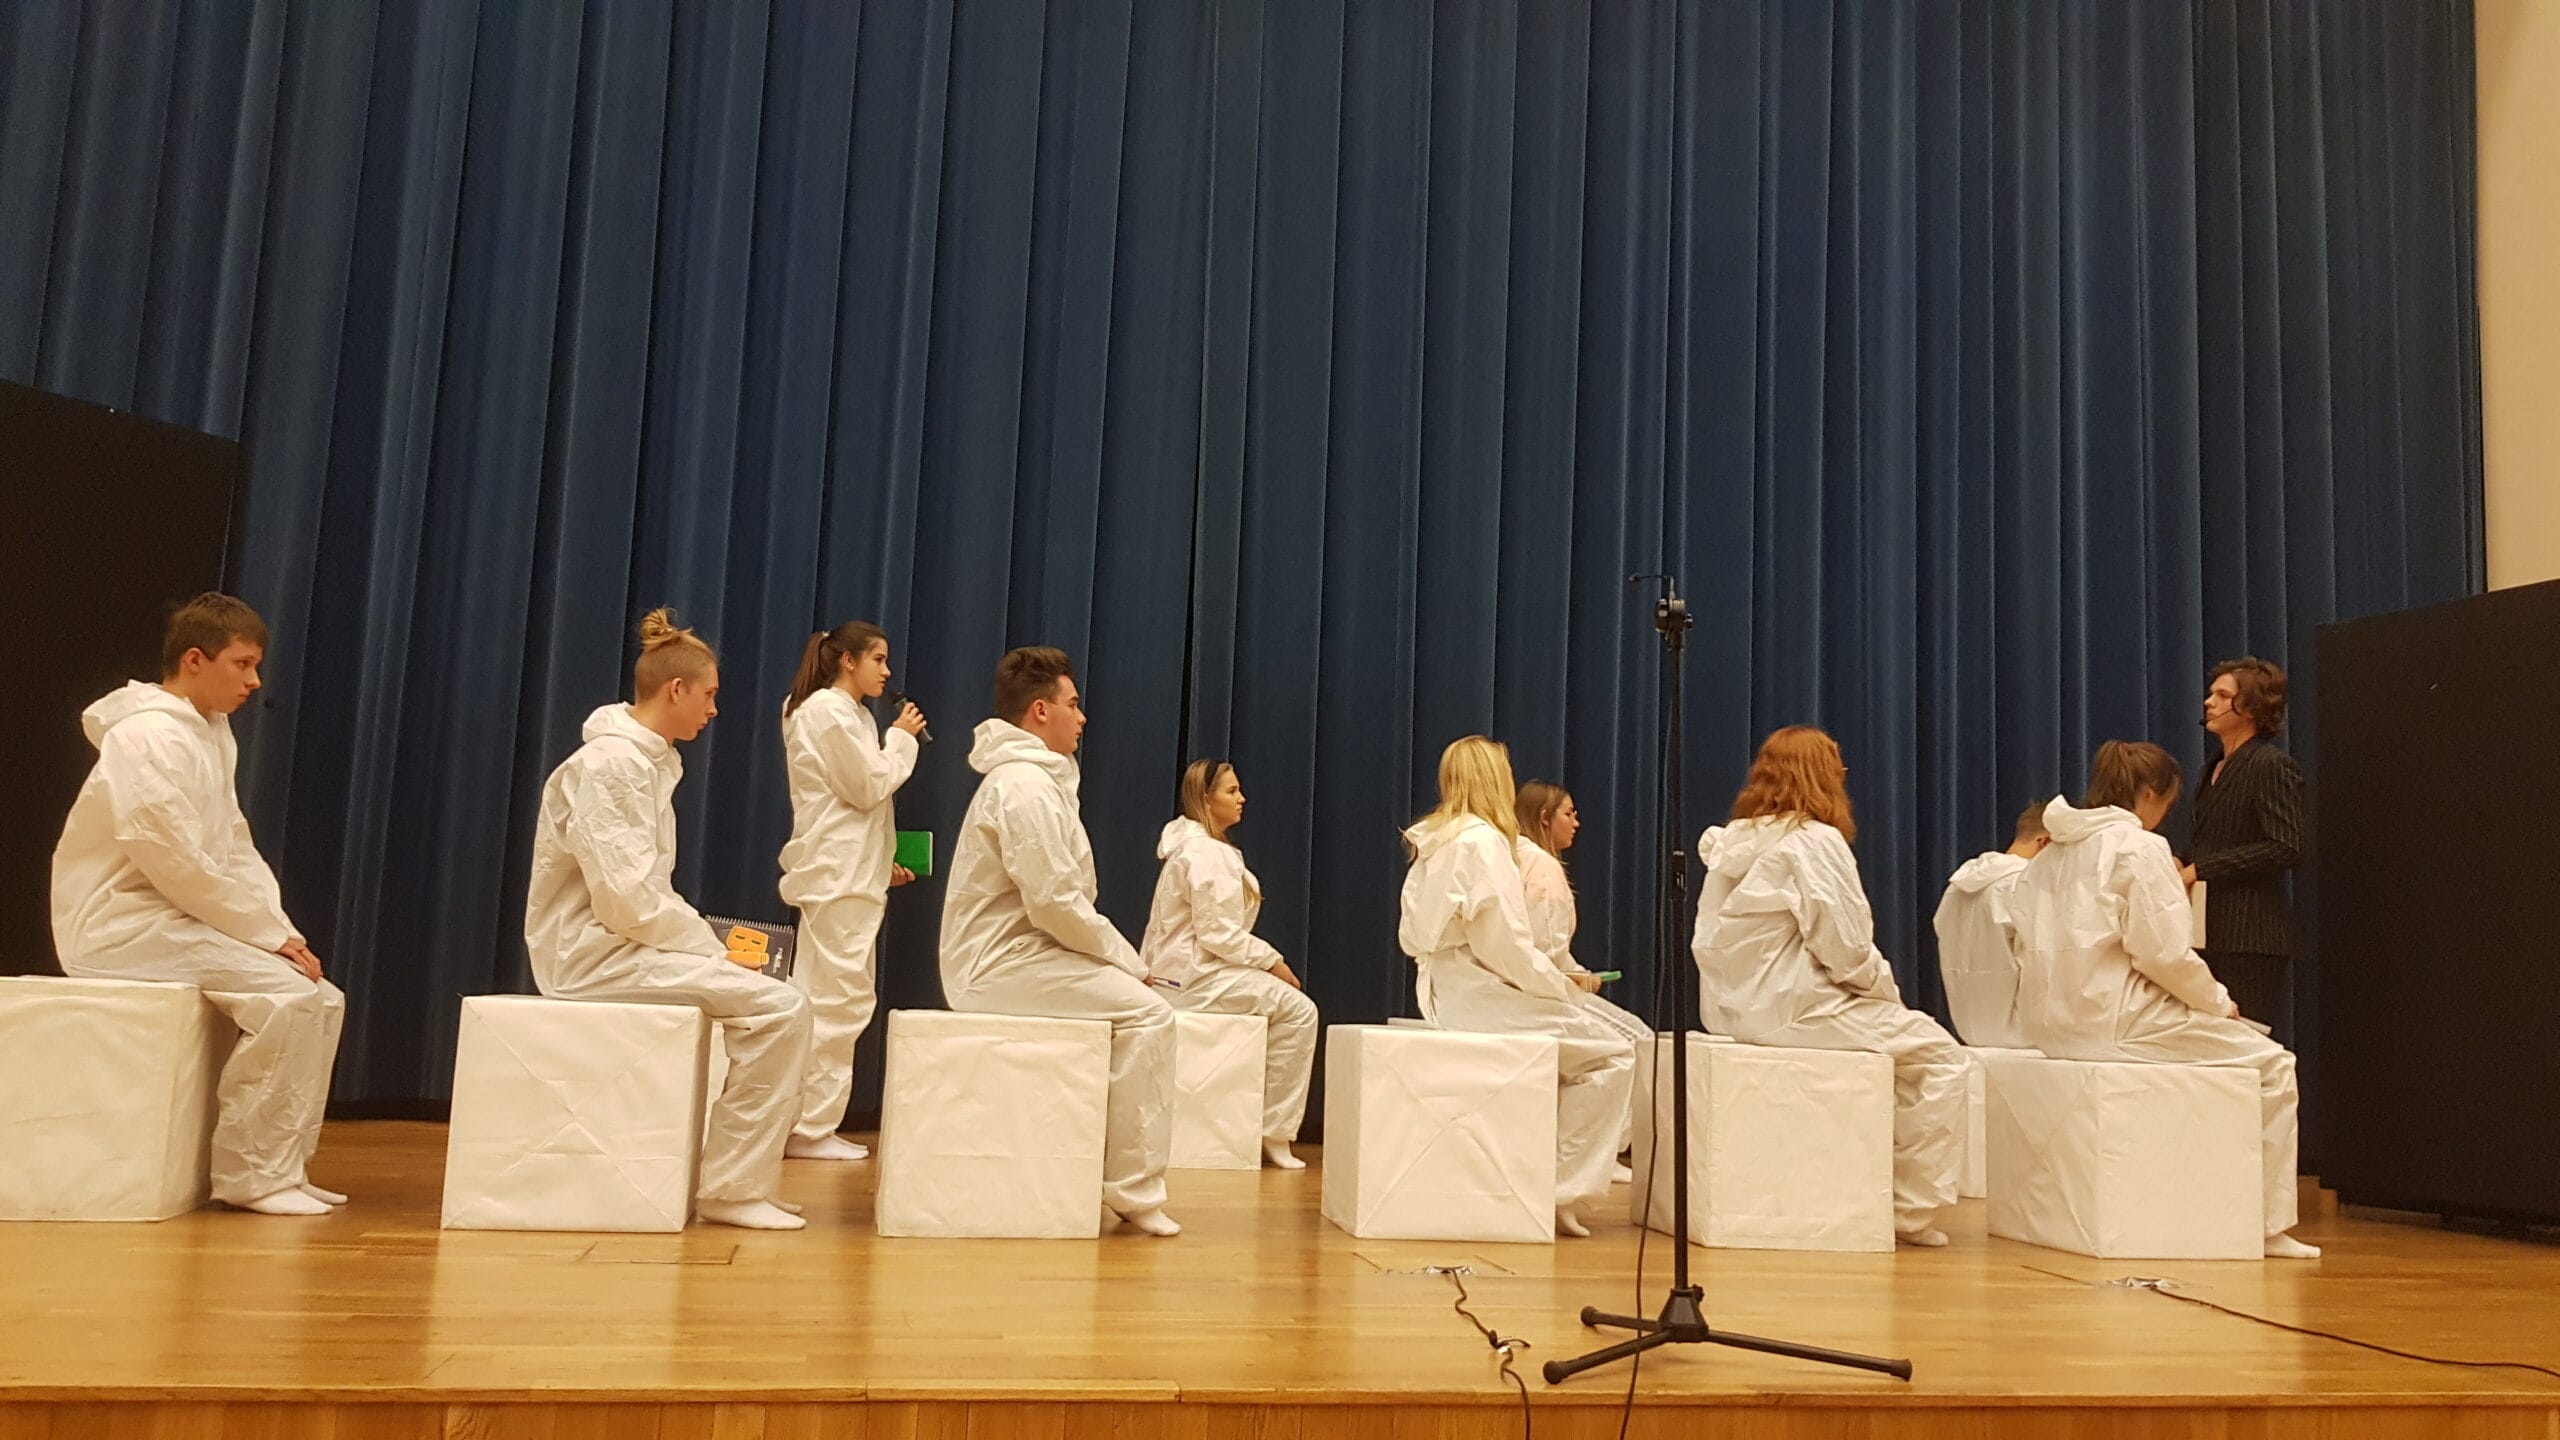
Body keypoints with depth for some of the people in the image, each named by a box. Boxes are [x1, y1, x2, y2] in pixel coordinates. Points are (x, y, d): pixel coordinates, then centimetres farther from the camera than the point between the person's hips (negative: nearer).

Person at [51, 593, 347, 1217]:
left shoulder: (212, 735, 13)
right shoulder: (149, 737, -16)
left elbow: (237, 853, 12)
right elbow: (177, 865, -22)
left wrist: (284, 933, -2)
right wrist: (272, 936, -17)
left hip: (176, 919, 9)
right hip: (124, 924, -9)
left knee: (320, 999, 0)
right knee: (285, 995, -23)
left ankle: (283, 1167, 3)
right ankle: (251, 1174, -13)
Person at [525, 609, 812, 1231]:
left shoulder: (646, 763, 14)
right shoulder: (608, 765, -16)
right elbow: (626, 899, -23)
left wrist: (706, 942, 4)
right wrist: (709, 946, -14)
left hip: (623, 942, 10)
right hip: (594, 951, -10)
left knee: (766, 1000, 15)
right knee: (779, 1007, -19)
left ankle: (734, 1176, 17)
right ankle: (732, 1188, -11)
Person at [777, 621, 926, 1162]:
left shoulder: (849, 713, 20)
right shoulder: (825, 711, -11)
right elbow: (870, 787, -15)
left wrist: (884, 863, 18)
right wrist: (903, 739, -3)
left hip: (851, 874, 10)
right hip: (838, 875, -10)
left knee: (831, 1002, 10)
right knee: (839, 1002, -9)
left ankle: (810, 1124, 15)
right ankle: (809, 1129, -4)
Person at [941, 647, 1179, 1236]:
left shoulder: (1029, 777, 18)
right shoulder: (1025, 785, -16)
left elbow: (1054, 895, 19)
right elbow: (1056, 904, -22)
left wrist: (1119, 956, 9)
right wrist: (1126, 959, -10)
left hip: (1003, 955, 10)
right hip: (1004, 963, -10)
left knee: (1140, 1008, 10)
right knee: (1147, 1012, -16)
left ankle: (1125, 1179, 13)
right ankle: (1132, 1188, -11)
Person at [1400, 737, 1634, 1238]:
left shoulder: (1431, 841, 12)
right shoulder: (1483, 840, -15)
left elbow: (1412, 936, 14)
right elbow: (1506, 944, -19)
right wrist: (1563, 988, -4)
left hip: (1443, 988, 9)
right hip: (1480, 997, -9)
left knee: (1581, 1047, 22)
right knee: (1612, 1056, -1)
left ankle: (1557, 1178, 18)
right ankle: (1562, 1192, -1)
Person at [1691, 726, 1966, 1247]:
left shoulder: (1732, 842, 11)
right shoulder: (1816, 841, -12)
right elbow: (1845, 948, -18)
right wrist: (1886, 988, 3)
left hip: (1736, 1008, 9)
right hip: (1793, 1008, -9)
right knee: (1940, 1057, 5)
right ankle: (1910, 1212, 5)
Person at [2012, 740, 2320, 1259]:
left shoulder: (2051, 853, 15)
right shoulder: (2140, 847, -9)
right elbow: (2164, 952, -16)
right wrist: (2219, 1000, 2)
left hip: (2054, 1023, 9)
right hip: (2115, 1022, -9)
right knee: (2273, 1065, 6)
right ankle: (2268, 1225, 7)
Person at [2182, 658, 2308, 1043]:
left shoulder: (2272, 765, -6)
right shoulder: (2215, 768, 20)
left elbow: (2286, 849, -16)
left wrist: (2201, 869, -15)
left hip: (2251, 937, -8)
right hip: (2209, 931, 8)